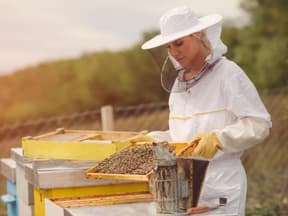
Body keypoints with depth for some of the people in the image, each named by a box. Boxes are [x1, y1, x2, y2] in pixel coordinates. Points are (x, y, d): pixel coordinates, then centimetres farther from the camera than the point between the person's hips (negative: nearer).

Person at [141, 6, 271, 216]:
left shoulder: (227, 73, -7)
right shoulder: (179, 82, 13)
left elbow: (259, 124, -12)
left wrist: (218, 139, -23)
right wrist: (151, 140, 6)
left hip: (221, 184, -6)